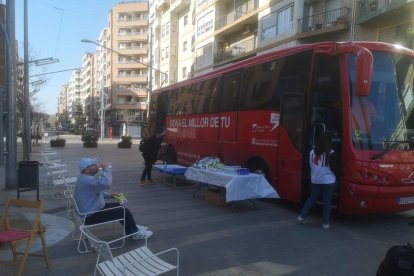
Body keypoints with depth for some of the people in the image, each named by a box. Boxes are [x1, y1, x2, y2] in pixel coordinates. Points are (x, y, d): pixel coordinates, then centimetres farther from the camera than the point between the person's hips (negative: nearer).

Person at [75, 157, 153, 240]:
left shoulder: (86, 178, 8)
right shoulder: (87, 180, -27)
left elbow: (96, 191, 22)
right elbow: (106, 183, -41)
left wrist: (109, 195, 10)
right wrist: (107, 168, -26)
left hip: (91, 210, 11)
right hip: (91, 216, -11)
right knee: (124, 211, -8)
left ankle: (133, 228, 28)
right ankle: (135, 233, 11)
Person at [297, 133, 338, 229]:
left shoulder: (313, 152, 3)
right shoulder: (331, 153, -12)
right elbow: (334, 168, -8)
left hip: (315, 180, 5)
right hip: (328, 181, -4)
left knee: (312, 199, 17)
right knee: (327, 202, 6)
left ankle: (301, 216, 16)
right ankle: (326, 223, 12)